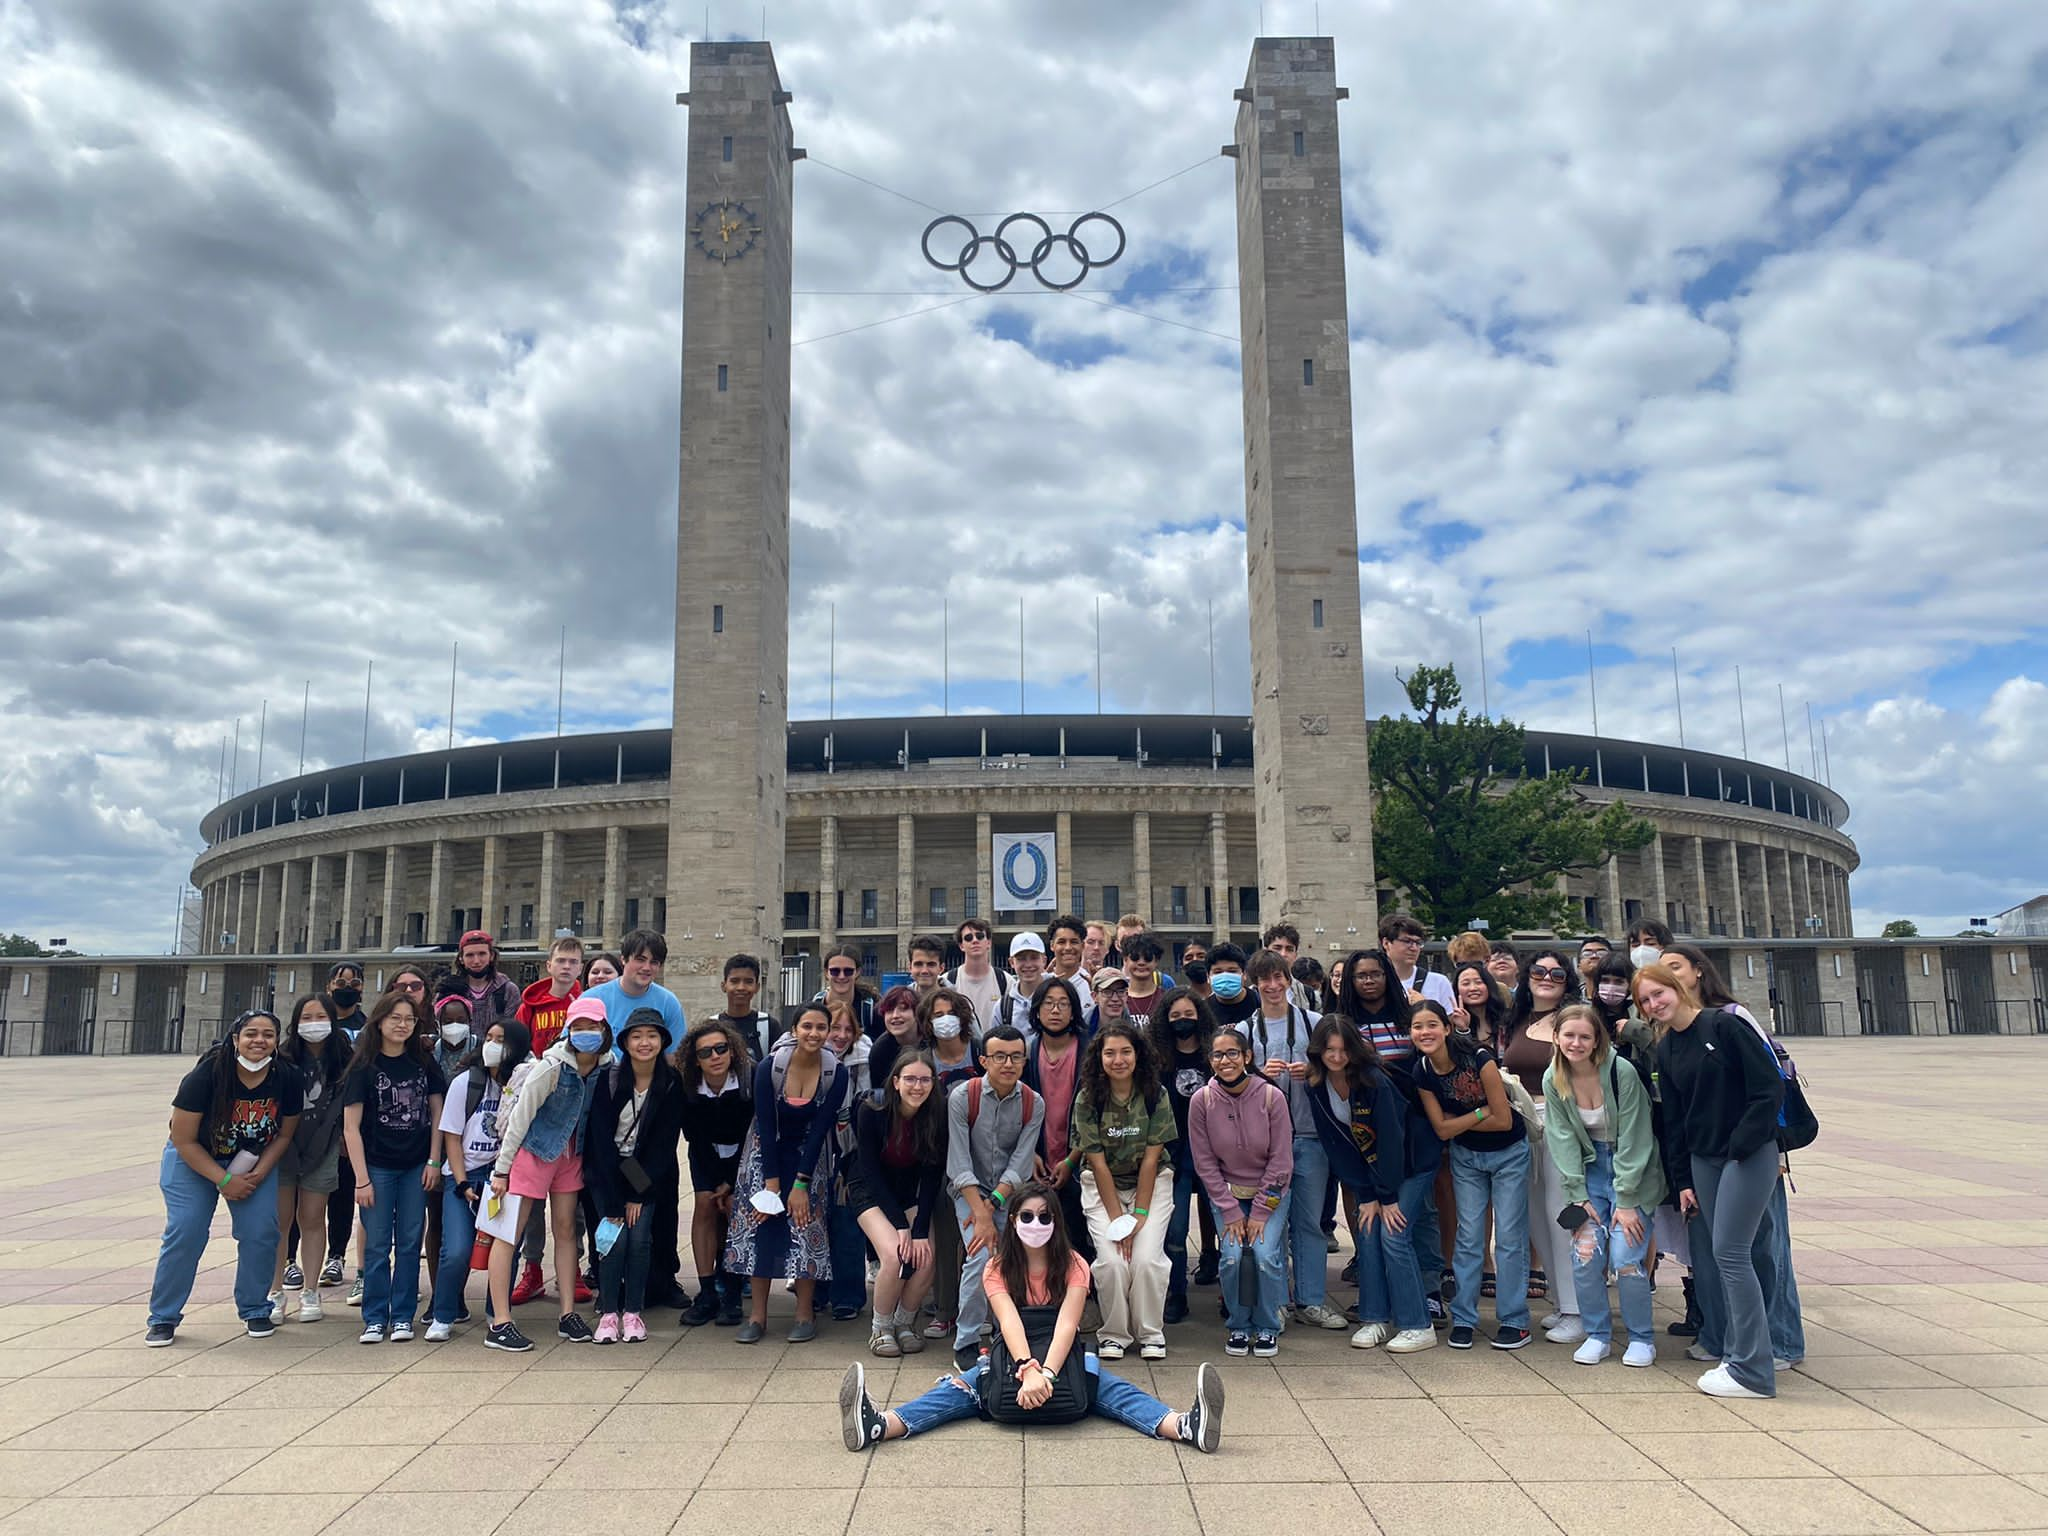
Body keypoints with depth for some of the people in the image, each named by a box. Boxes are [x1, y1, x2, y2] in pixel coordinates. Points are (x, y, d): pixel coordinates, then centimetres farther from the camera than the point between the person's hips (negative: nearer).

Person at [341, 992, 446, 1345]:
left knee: (409, 1243, 5)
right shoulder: (364, 1066, -5)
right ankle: (375, 1319, 12)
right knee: (378, 1246, 2)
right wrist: (361, 1179, -10)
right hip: (378, 1166, -2)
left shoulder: (423, 1061, 4)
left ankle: (403, 1316, 13)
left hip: (416, 1166, 2)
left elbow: (436, 1112, 7)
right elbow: (351, 1126, -6)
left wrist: (434, 1161, -1)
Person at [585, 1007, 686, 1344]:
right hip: (606, 1169, -1)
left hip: (648, 1173, 1)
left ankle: (633, 1312, 2)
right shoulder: (608, 1078, -15)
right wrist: (615, 1202, -18)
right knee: (616, 1236, -16)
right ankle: (608, 1313, -2)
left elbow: (665, 1141, -8)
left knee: (640, 1237, -13)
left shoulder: (671, 1082, -10)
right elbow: (602, 1140, -15)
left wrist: (639, 1194, -12)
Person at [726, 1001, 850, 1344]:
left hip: (809, 1156, 0)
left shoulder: (837, 1074, -17)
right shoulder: (769, 1068, -20)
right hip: (767, 1152, 0)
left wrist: (801, 1185, -17)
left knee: (806, 1223, -10)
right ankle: (757, 1315, -1)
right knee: (760, 1223, -8)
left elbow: (820, 1130, -16)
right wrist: (771, 1183, -17)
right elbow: (766, 1127, -16)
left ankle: (805, 1313, 0)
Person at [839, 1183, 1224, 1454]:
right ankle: (877, 1425, -51)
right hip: (1011, 1359, 1)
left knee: (1111, 1387, -30)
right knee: (956, 1389, -28)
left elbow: (1066, 1325, -23)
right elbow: (1009, 1322, -25)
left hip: (1062, 1359, 0)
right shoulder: (998, 1270, -6)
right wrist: (1028, 1370, -45)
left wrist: (1046, 1373, -43)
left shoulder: (1074, 1266, -7)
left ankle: (1187, 1426, -53)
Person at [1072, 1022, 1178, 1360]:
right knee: (1112, 1259, -18)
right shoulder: (1087, 1100, -11)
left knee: (1146, 1257, -18)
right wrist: (1117, 1217, -15)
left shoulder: (1156, 1095, -11)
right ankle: (1113, 1334, 5)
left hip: (1151, 1183, 0)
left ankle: (1150, 1334, 5)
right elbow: (1098, 1162, -11)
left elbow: (1150, 1158, -10)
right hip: (1102, 1185, 0)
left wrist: (1141, 1213, -15)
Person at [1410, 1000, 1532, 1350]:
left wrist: (1458, 1121, -16)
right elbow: (1442, 1130, -8)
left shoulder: (1479, 1059, -26)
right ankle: (1463, 1319, 13)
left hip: (1509, 1153, -4)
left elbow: (1503, 1120, -22)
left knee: (1510, 1236, 0)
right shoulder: (1421, 1073, -12)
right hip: (1466, 1157, 4)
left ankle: (1514, 1321, 10)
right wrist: (1480, 1113, -18)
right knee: (1468, 1236, 5)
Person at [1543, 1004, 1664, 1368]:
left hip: (1634, 1170, -4)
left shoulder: (1622, 1072, -21)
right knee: (1584, 1255, -7)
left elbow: (1632, 1139, -18)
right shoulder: (1553, 1080, -7)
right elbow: (1563, 1140, -4)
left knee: (1625, 1258, -12)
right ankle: (1597, 1335, 12)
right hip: (1591, 1167, 4)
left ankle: (1641, 1338, 10)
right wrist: (1579, 1197, -10)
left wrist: (1626, 1201, -17)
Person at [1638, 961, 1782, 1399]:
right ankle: (1736, 1353, 19)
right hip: (1703, 1159, 7)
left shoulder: (1724, 1025, -11)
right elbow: (1673, 1119, 13)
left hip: (1750, 1154, -7)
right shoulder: (1666, 1050, 9)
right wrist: (1683, 1180, 11)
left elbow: (1770, 1088, -14)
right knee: (1722, 1256, 8)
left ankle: (1752, 1371, -1)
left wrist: (1742, 1143, -15)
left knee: (1729, 1252, -9)